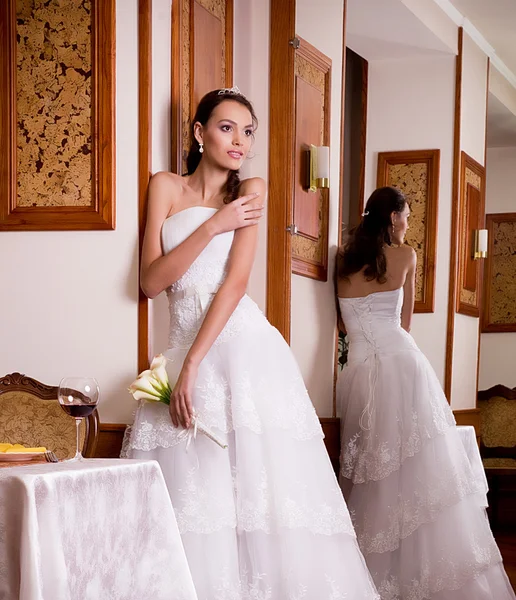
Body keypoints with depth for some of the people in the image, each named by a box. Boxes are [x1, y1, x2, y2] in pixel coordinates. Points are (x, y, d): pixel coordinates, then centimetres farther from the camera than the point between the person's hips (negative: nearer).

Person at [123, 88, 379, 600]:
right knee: (193, 496, -6)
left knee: (254, 480, -10)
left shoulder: (251, 191, 9)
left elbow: (236, 282, -4)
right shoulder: (166, 187, 14)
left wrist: (193, 365, -13)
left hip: (243, 346, -2)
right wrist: (213, 226, -5)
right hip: (182, 346, 2)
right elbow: (152, 281, 4)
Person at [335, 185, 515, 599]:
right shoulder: (404, 255, 5)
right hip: (400, 365, -3)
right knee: (420, 470, -3)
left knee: (374, 479, 7)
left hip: (358, 373, 4)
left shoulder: (345, 260, 13)